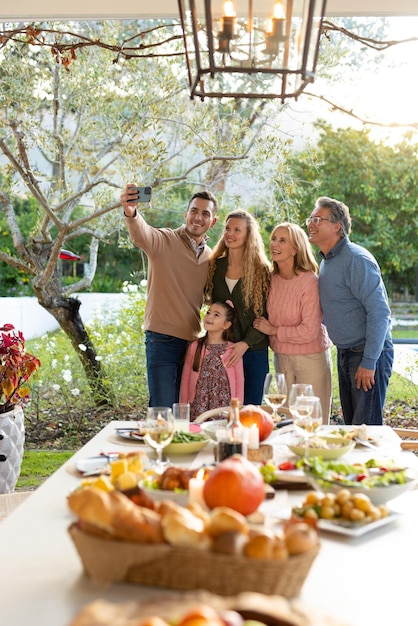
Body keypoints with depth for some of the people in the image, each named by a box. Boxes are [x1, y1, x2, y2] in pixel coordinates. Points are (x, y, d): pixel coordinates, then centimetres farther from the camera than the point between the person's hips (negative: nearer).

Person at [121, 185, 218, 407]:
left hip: (193, 342, 6)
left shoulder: (210, 257, 12)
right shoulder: (164, 241, -6)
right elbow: (141, 235, -29)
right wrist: (131, 214, -50)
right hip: (162, 340, -6)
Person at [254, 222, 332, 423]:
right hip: (281, 359, 6)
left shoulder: (309, 281, -16)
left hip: (311, 359, -6)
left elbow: (309, 331, -19)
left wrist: (275, 331, -11)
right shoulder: (272, 279, 3)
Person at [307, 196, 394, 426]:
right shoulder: (325, 262, 12)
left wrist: (369, 362, -22)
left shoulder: (356, 259, -17)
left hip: (368, 354, -9)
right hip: (345, 353, 9)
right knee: (351, 425, 15)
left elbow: (379, 312, -22)